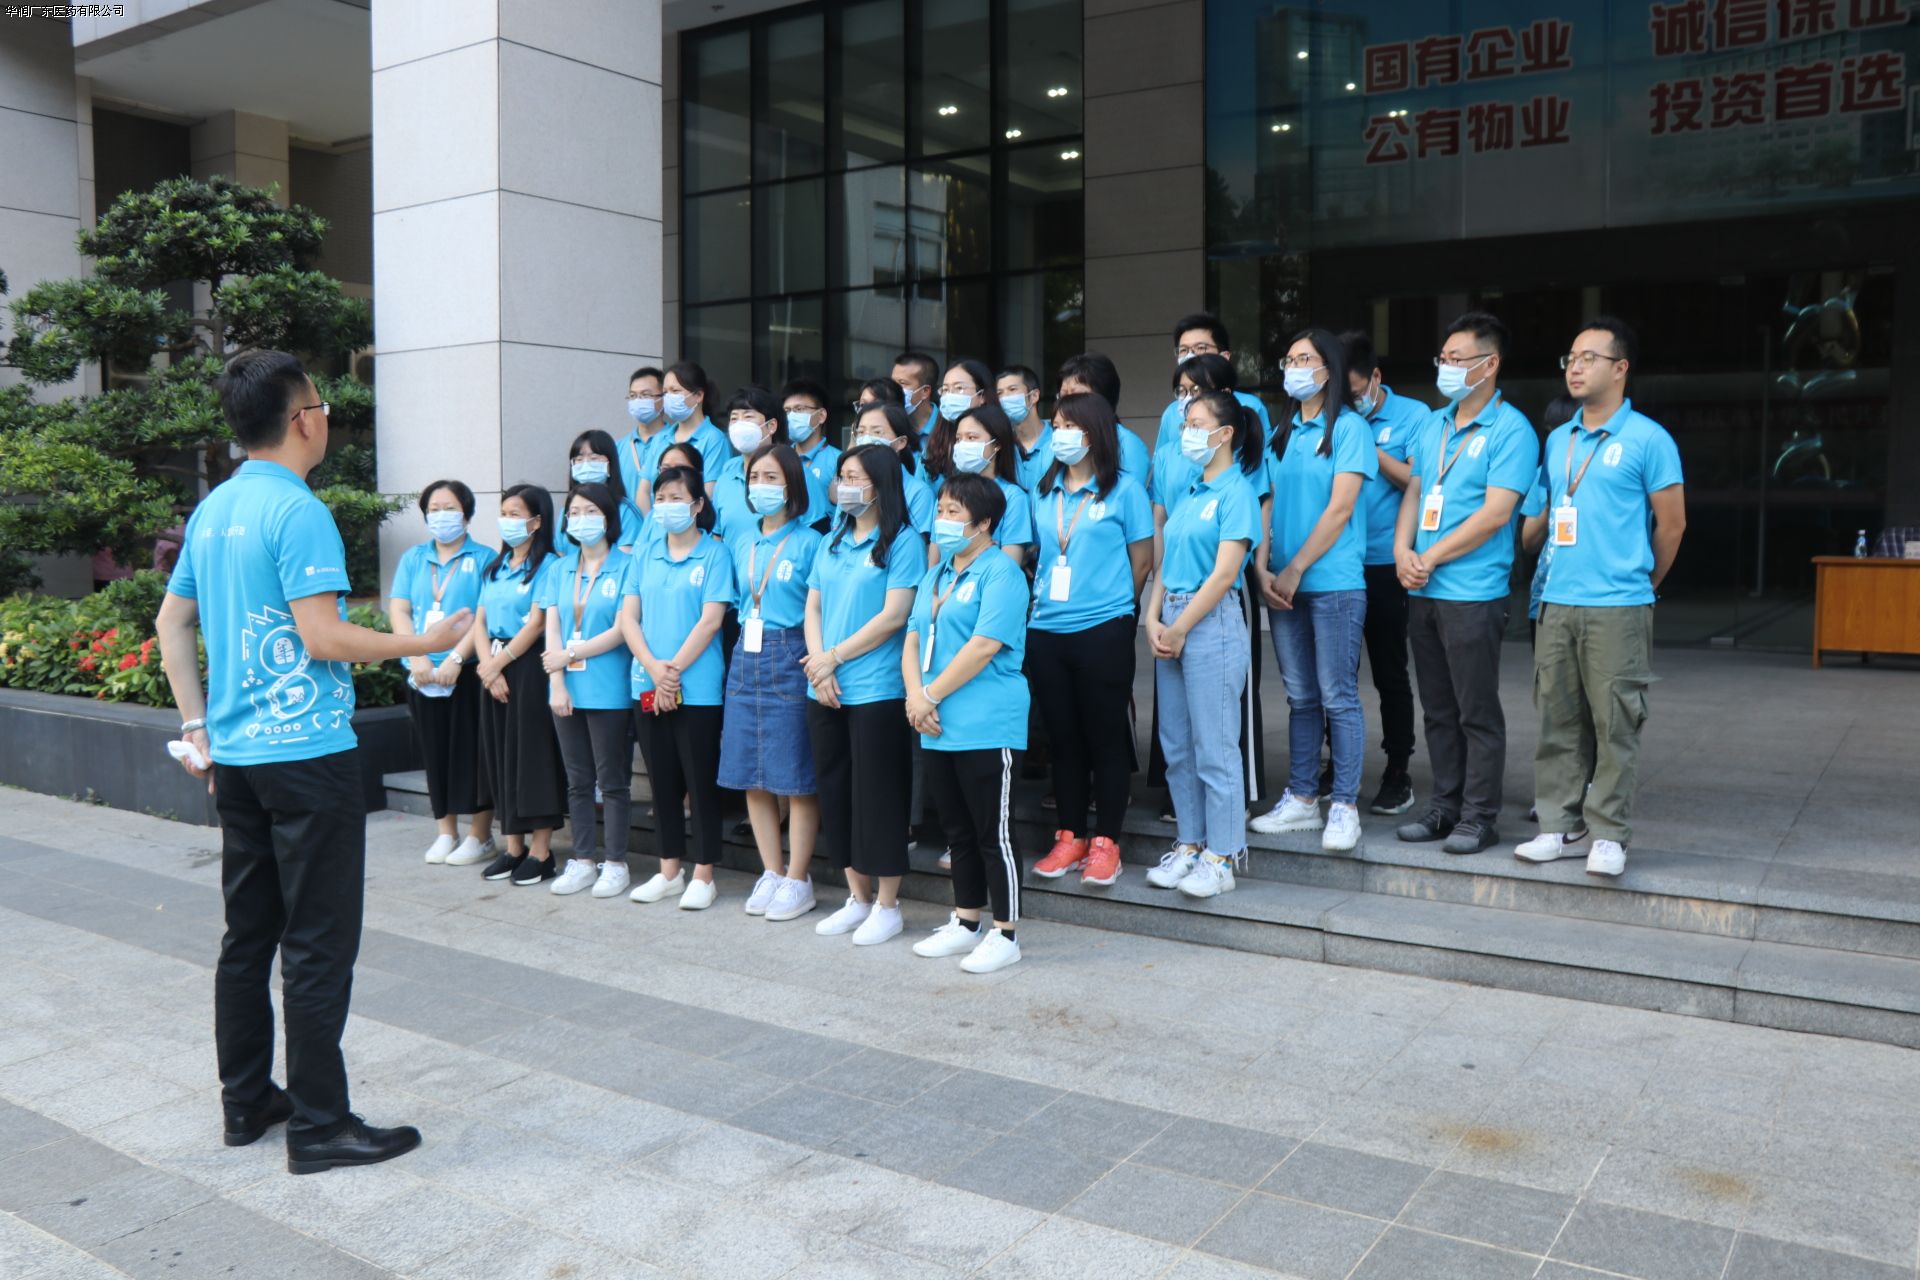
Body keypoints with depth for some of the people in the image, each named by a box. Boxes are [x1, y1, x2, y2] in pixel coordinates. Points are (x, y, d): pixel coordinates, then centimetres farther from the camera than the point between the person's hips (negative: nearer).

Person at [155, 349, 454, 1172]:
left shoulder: (211, 511, 12)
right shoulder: (298, 511, -15)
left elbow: (171, 624, 16)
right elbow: (323, 637, -20)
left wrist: (197, 726, 17)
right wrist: (424, 643, -8)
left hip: (234, 757, 9)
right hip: (308, 755, -9)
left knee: (249, 933, 16)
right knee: (318, 943, -2)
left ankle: (246, 1102, 27)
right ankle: (320, 1126, 5)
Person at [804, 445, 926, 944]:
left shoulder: (903, 541, -5)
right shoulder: (831, 543, 14)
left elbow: (893, 616, -13)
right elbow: (812, 608, 11)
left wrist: (834, 656, -11)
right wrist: (819, 667, -5)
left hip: (877, 692, -7)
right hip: (825, 693, 7)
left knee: (877, 797, -1)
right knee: (835, 792, 11)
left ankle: (887, 905, 11)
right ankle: (857, 897, 24)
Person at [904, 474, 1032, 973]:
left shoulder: (1000, 572, -9)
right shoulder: (934, 576, 17)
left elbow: (984, 646, -18)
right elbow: (913, 640, 14)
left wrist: (931, 695, -13)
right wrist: (915, 694, -4)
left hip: (986, 726, -8)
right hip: (938, 728, 8)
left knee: (993, 833, -1)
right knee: (958, 832, 16)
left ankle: (1005, 934, 9)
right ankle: (966, 923, 28)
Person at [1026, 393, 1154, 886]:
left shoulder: (1124, 490, -2)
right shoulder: (1044, 491, 11)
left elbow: (1141, 561, 0)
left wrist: (1107, 603, 5)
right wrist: (1042, 597, 9)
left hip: (1103, 631, -5)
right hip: (1046, 632, 5)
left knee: (1106, 737, 2)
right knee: (1062, 738, 10)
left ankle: (1105, 842, 10)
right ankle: (1070, 837, 20)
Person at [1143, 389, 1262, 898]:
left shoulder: (1236, 493, -8)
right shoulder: (1188, 494, 16)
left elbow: (1224, 573, -14)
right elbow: (1165, 563, 14)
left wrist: (1179, 630, -12)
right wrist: (1153, 621, 0)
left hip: (1212, 623, -8)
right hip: (1170, 625, 8)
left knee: (1212, 746, -3)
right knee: (1176, 745, 11)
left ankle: (1220, 857, 5)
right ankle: (1189, 845, 22)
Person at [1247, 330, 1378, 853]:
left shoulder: (1349, 428, -4)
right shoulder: (1284, 433, 15)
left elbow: (1340, 508, -11)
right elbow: (1271, 503, 12)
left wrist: (1295, 569, -13)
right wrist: (1262, 566, -2)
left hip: (1333, 581, -6)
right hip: (1284, 584, 6)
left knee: (1338, 697, -2)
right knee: (1300, 696, 11)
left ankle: (1344, 806, 5)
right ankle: (1301, 799, 18)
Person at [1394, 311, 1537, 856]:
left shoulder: (1510, 430, -8)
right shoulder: (1434, 426, 15)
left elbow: (1494, 514, -15)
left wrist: (1430, 558, -13)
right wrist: (1402, 551, -3)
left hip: (1473, 593, -7)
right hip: (1422, 592, 7)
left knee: (1477, 713, 0)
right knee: (1438, 710, 13)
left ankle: (1479, 817, 9)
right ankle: (1445, 806, 22)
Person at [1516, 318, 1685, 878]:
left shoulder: (1647, 439, -3)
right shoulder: (1557, 440, 15)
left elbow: (1671, 522, 0)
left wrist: (1642, 582, 8)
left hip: (1618, 607, -6)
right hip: (1557, 603, 6)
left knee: (1614, 724, -2)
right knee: (1558, 721, 9)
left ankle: (1610, 835, 7)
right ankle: (1560, 827, 17)